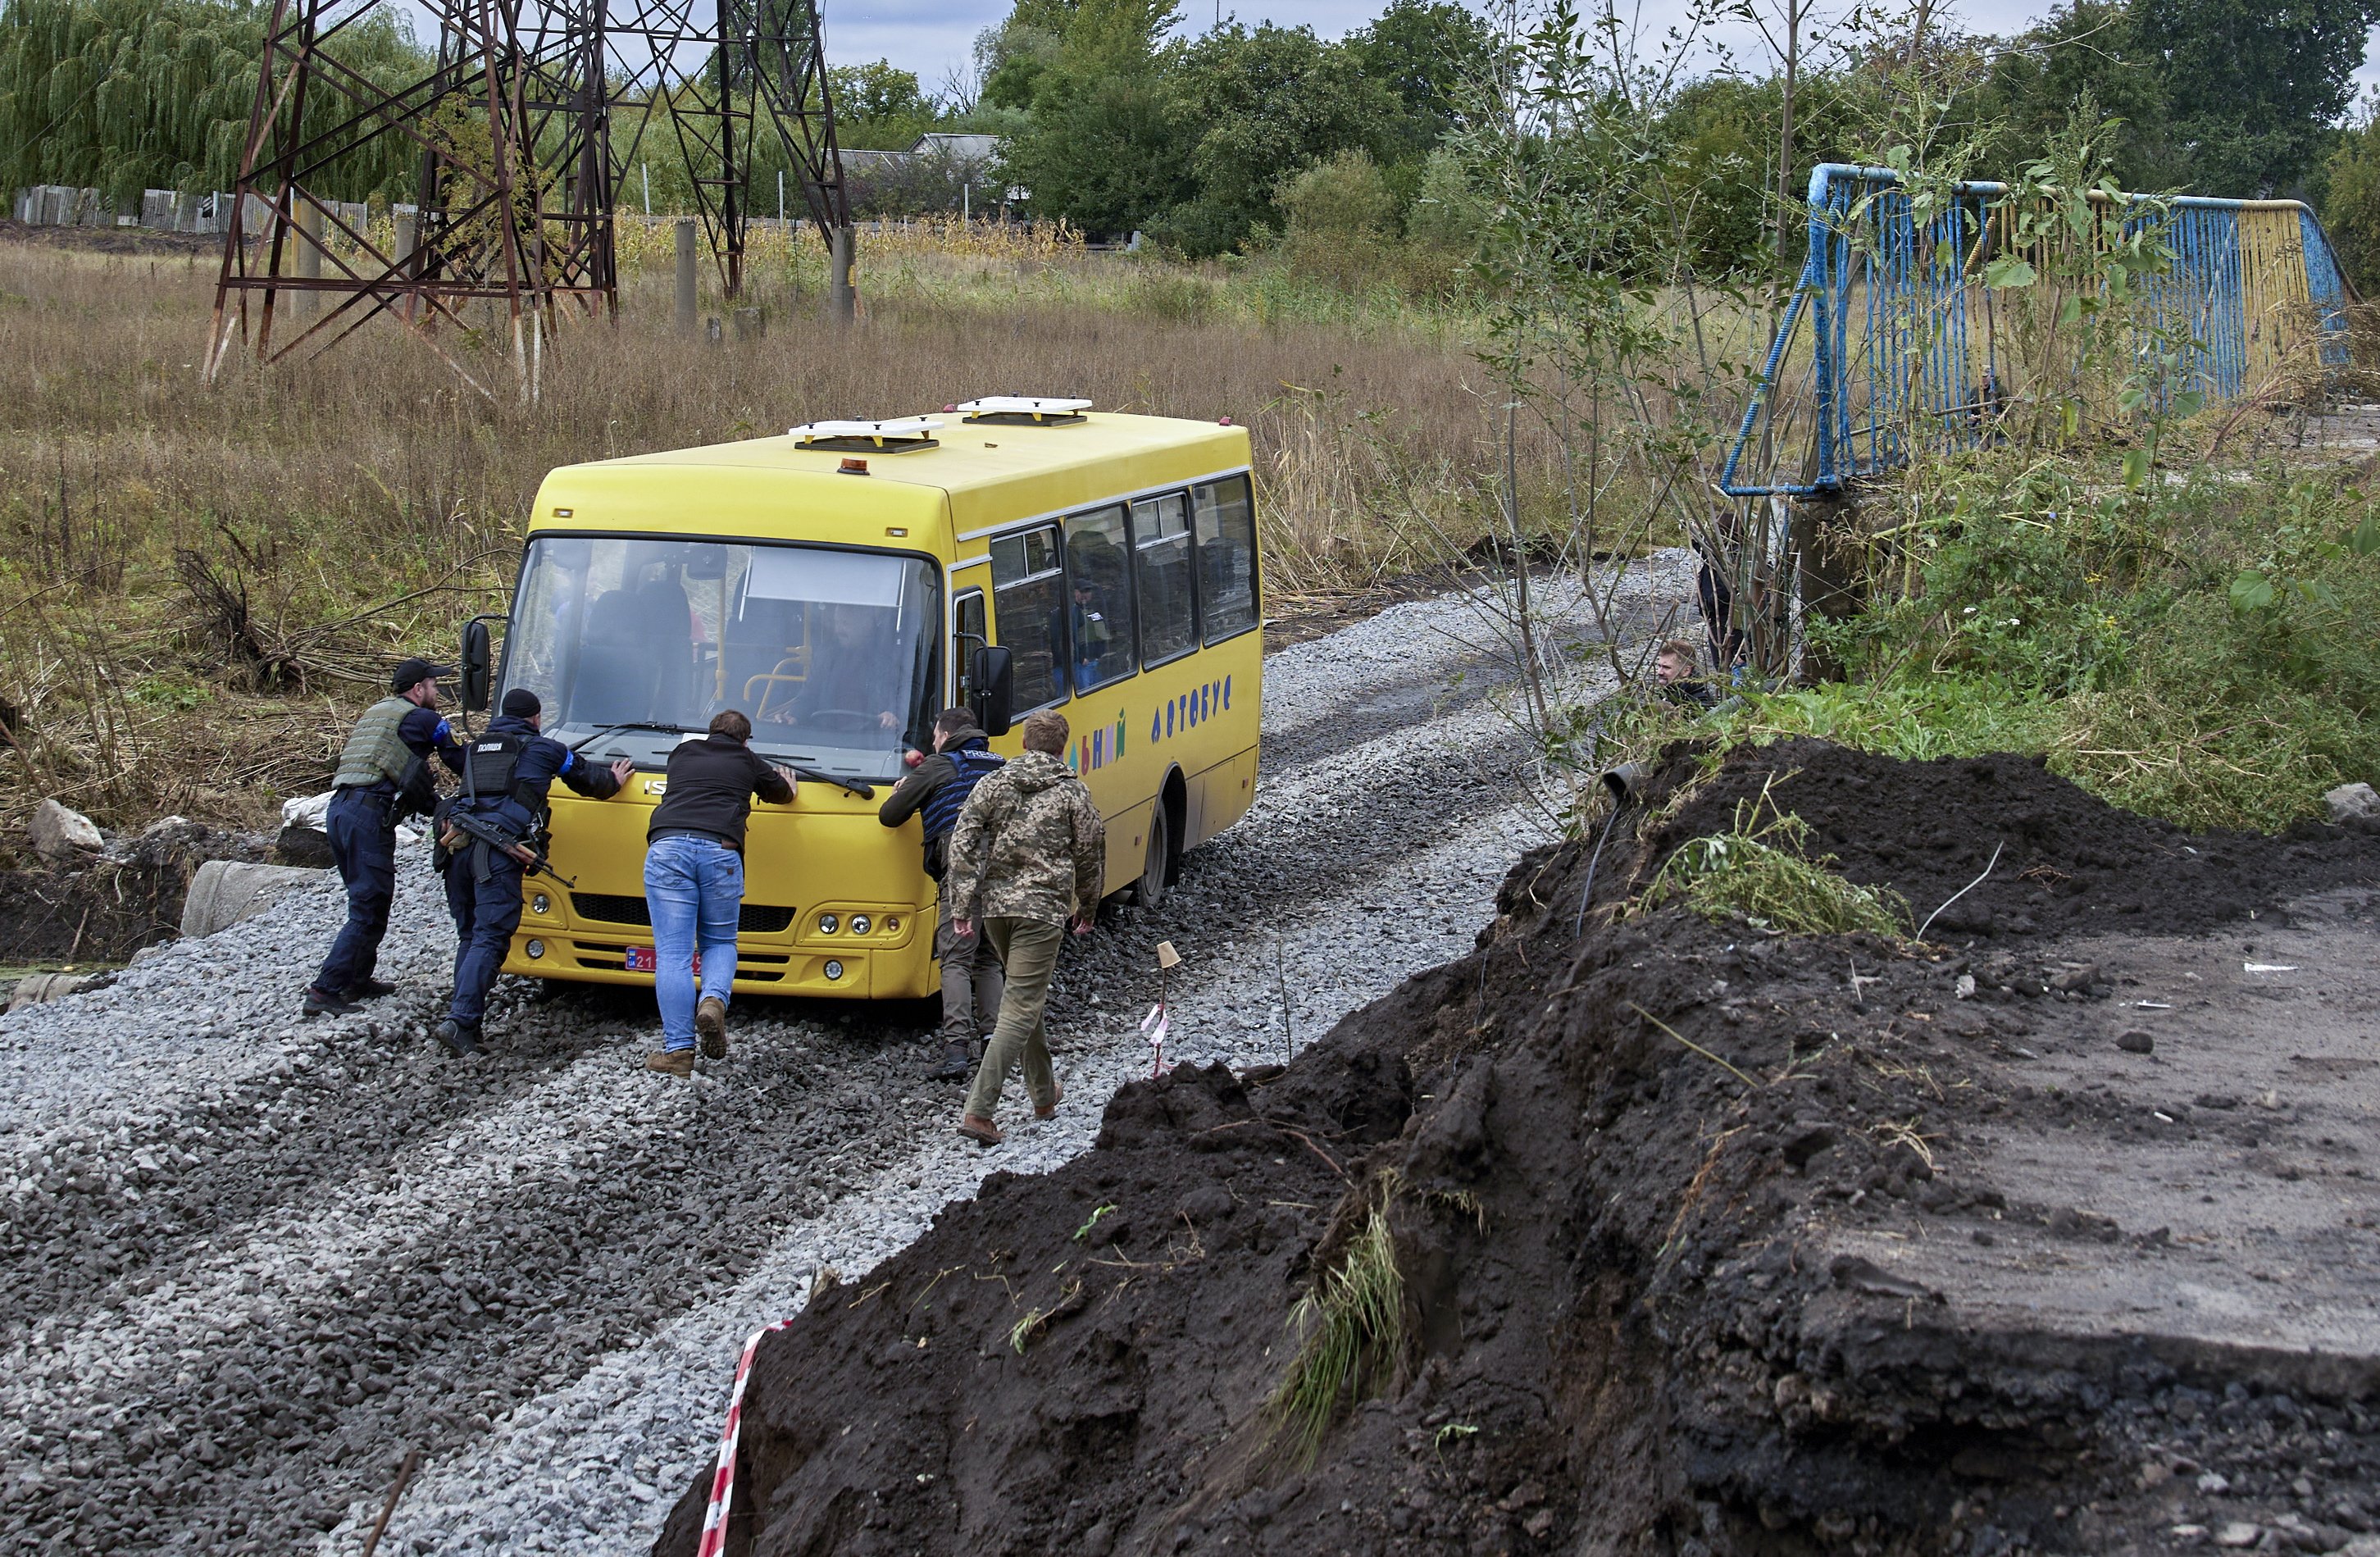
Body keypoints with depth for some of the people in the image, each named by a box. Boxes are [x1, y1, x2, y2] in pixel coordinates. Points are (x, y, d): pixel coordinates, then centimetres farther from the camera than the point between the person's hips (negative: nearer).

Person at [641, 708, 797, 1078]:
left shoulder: (681, 753, 27)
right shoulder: (748, 762, 21)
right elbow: (779, 791, 39)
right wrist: (789, 789, 64)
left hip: (667, 847, 0)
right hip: (721, 853, 0)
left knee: (672, 954, 0)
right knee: (720, 941, 19)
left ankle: (678, 1050, -5)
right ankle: (713, 1001, -12)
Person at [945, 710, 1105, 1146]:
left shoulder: (993, 785, 6)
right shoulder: (1072, 793, -1)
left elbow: (962, 844, -3)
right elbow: (1089, 857, 4)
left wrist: (962, 907, -2)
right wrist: (1087, 909, 19)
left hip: (994, 904, 5)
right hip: (1043, 909, -4)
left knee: (1028, 996, 23)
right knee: (1020, 1007, -6)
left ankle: (1043, 1094, 34)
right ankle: (978, 1111, -16)